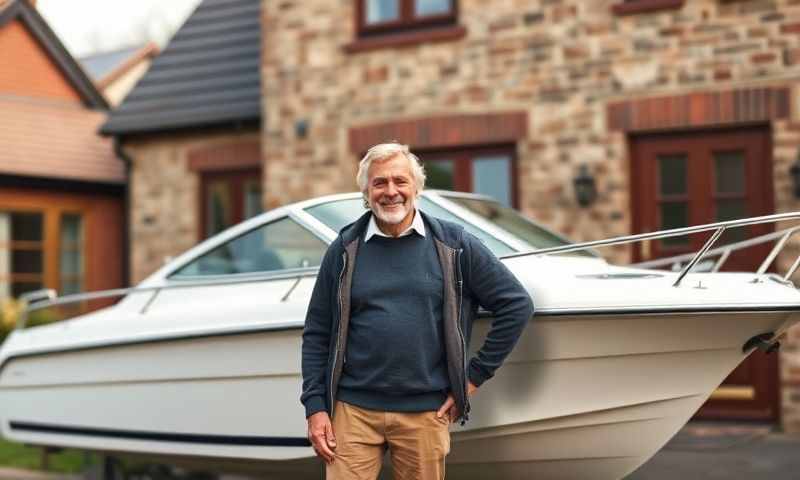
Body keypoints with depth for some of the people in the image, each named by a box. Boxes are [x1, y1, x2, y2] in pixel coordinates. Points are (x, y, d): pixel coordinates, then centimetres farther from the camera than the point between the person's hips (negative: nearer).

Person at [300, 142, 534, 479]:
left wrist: (476, 374, 2)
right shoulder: (344, 249, 5)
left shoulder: (453, 245, 2)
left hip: (426, 413, 0)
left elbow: (517, 304, 4)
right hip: (352, 410, 0)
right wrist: (315, 407, 0)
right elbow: (317, 334, 7)